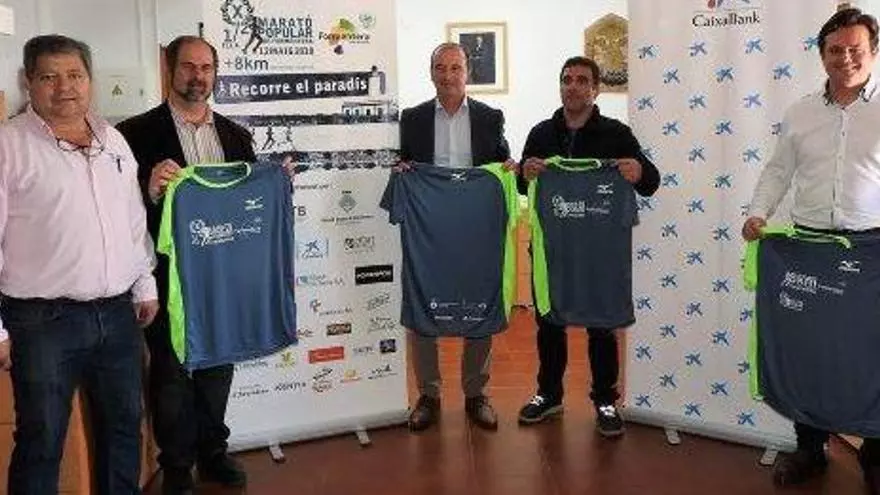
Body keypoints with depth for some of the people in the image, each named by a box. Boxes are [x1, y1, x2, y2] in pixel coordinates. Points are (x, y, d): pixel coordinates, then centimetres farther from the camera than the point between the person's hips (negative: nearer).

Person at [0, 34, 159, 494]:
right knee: (42, 440, 5)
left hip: (118, 314, 5)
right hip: (43, 320, -5)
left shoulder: (113, 139, 10)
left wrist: (146, 285, 15)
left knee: (124, 426, 16)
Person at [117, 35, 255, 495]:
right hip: (169, 273, -4)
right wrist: (151, 190, -30)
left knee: (218, 364, 16)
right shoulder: (138, 132, -6)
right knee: (171, 369, 9)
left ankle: (212, 450, 35)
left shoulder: (235, 135, 9)